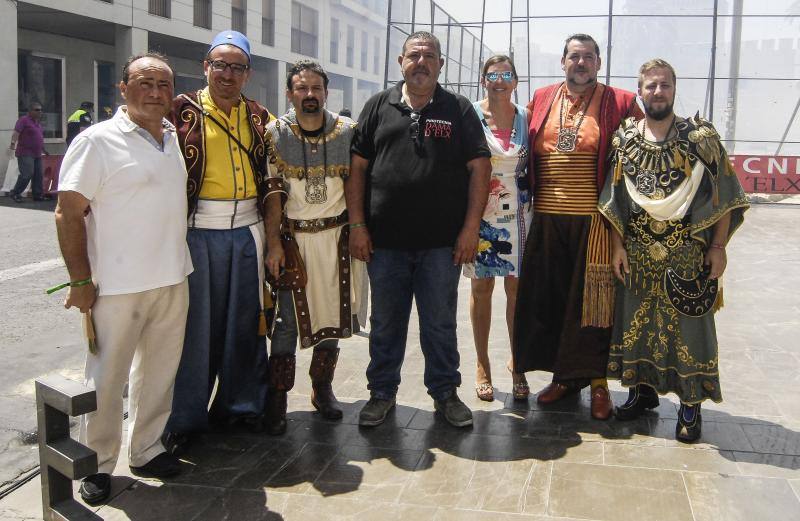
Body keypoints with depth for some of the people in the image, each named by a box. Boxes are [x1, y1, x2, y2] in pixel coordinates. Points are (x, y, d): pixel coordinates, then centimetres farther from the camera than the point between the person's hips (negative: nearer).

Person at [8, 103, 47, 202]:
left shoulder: (38, 122, 17)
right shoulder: (24, 120, -8)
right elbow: (16, 132, -19)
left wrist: (42, 148, 32)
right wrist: (13, 143, -34)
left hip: (37, 154, 8)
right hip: (25, 154, -8)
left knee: (38, 175, 6)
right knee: (27, 174, -14)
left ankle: (38, 194, 12)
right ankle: (15, 193, -2)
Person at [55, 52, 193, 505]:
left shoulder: (176, 138, 9)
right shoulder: (97, 141, -10)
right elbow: (68, 214, -11)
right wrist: (81, 281, -13)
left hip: (173, 280, 6)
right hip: (118, 285, -6)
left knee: (159, 371, 15)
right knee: (107, 379, 5)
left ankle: (147, 450, 31)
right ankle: (98, 465, 21)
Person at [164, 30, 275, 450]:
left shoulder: (259, 117, 11)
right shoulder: (182, 111, -1)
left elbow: (271, 176, 17)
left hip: (247, 229, 4)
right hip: (198, 230, -3)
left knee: (245, 320, 10)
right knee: (196, 323, 2)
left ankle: (241, 404, 25)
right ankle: (186, 417, 16)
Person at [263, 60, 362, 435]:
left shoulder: (347, 131, 0)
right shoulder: (275, 133, -3)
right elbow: (273, 191, -6)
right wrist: (274, 243, -11)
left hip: (336, 235, 2)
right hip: (292, 236, -2)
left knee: (332, 312, 9)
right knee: (287, 317, -2)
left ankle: (322, 388, 24)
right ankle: (277, 398, 9)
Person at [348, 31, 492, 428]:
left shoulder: (459, 110, 6)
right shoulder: (378, 107, 8)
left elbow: (479, 168, 1)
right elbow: (357, 168, 6)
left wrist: (471, 227, -7)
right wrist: (357, 224, -2)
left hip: (441, 243, -1)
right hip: (384, 240, 1)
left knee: (440, 324, 9)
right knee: (385, 323, 11)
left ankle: (445, 392, 24)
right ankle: (382, 393, 25)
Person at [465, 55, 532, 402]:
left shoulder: (526, 117, 6)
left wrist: (536, 209, 4)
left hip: (517, 215, 2)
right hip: (479, 214, -2)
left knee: (517, 288, 5)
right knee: (482, 287, 6)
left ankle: (517, 364, 19)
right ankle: (483, 366, 18)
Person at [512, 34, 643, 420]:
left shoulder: (619, 103, 3)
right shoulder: (541, 99, 12)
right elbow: (528, 151, 19)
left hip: (594, 218, -3)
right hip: (547, 218, 3)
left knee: (592, 299, 1)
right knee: (549, 297, 7)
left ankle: (597, 381, 14)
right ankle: (564, 376, 22)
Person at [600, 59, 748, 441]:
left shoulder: (700, 136, -2)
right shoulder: (624, 139, 5)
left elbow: (723, 196, -2)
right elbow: (614, 199, 6)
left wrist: (718, 246, -7)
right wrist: (617, 245, 0)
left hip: (688, 255, -2)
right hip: (637, 255, 3)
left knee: (688, 325, 3)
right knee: (637, 322, 11)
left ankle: (691, 404, 16)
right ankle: (643, 389, 29)